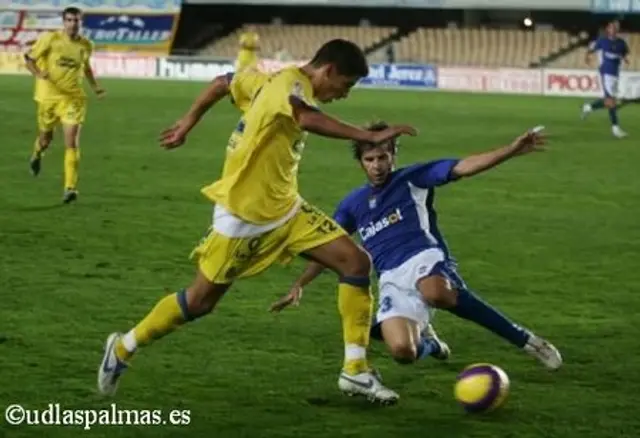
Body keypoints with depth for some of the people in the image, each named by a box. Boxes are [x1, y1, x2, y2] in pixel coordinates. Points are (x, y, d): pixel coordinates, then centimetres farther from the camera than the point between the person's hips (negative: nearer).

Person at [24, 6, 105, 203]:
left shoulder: (86, 45, 1)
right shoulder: (49, 39, -10)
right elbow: (29, 58, -4)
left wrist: (95, 86, 9)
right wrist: (38, 73, -23)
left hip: (73, 97, 1)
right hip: (49, 96, -1)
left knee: (72, 141, -13)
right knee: (46, 138, 17)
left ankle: (70, 187, -13)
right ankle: (37, 155, 55)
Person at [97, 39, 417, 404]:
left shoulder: (286, 83, 9)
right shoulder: (291, 82, -19)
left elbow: (225, 83, 20)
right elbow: (308, 119, -42)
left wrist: (186, 127, 25)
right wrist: (369, 137, -45)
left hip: (285, 210, 9)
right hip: (244, 215, -9)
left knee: (356, 262, -6)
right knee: (200, 301, 3)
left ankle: (355, 370, -4)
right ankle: (123, 348, 25)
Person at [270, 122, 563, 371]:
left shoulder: (412, 180, 8)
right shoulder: (353, 204, 20)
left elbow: (464, 167, -2)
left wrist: (512, 150, -13)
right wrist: (299, 286, 20)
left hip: (424, 258, -3)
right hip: (391, 279, 3)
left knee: (436, 293, -43)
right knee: (402, 352, -25)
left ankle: (522, 339, -28)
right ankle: (427, 341, 18)